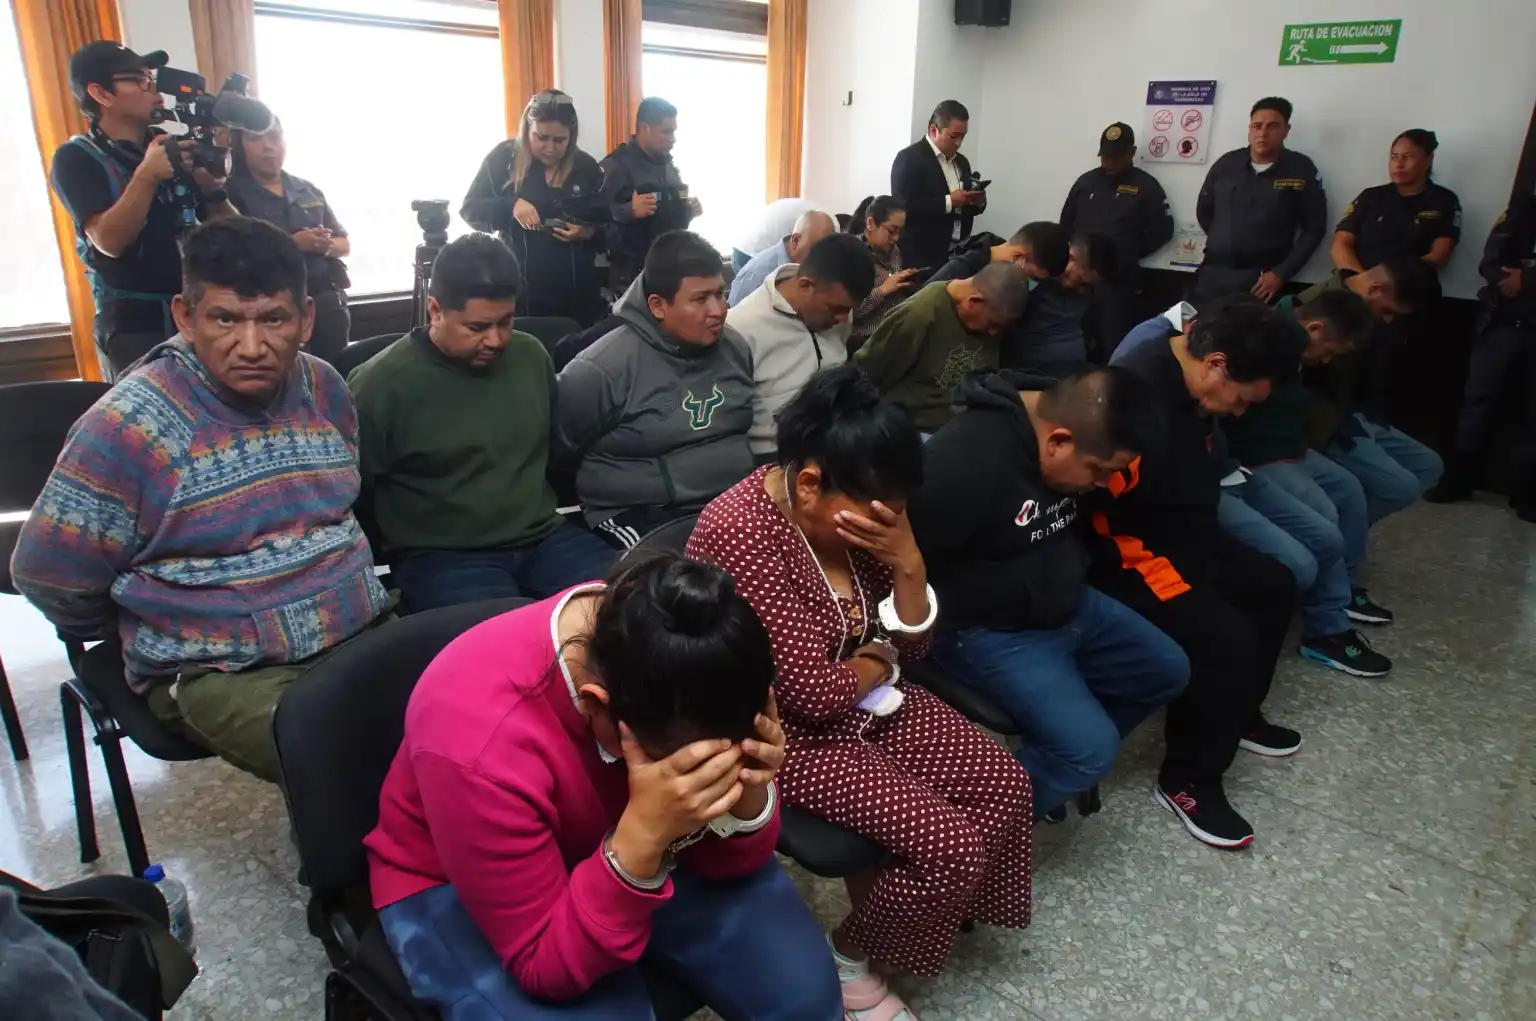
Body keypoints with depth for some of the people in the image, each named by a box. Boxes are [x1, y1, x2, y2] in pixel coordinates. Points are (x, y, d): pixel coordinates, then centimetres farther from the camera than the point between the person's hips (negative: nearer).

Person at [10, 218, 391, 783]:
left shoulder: (325, 387, 4)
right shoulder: (129, 424, -12)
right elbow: (50, 574, -5)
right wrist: (172, 637, 5)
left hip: (367, 630, 6)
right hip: (225, 673, -5)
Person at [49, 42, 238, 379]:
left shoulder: (173, 147, 9)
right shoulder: (76, 159, -4)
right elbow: (110, 241, -17)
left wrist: (212, 186, -12)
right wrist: (146, 175, -24)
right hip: (134, 326, -4)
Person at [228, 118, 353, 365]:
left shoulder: (309, 191, 15)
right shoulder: (232, 194, 0)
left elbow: (344, 244, 16)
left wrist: (327, 245, -7)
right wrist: (292, 243, -19)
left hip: (328, 301, 4)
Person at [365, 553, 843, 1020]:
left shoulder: (689, 679, -22)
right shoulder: (478, 748, -36)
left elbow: (717, 860, -10)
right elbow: (545, 966, -26)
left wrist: (748, 791, -31)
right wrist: (641, 838, -41)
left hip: (625, 844, 4)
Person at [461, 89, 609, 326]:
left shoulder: (586, 166, 4)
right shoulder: (503, 158, -2)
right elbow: (469, 210, -2)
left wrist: (589, 233, -14)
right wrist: (510, 206, -19)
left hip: (576, 291, 2)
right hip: (519, 289, -2)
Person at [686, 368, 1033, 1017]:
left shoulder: (853, 506, -5)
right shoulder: (739, 535, -29)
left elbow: (911, 642, 0)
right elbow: (816, 694, -28)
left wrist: (907, 562, -19)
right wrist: (876, 659, -8)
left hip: (863, 702, 8)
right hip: (785, 731, -8)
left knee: (1005, 785, -1)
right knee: (950, 845, -15)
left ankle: (933, 905, 25)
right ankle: (848, 961, 13)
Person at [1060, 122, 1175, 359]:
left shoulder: (1146, 187, 1)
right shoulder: (1086, 181, 13)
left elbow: (1162, 230, 1)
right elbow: (1066, 222, 19)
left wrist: (1130, 254, -3)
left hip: (1118, 281, -3)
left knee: (1113, 347, -4)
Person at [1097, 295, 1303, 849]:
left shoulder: (1184, 374, 1)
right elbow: (1103, 516, -30)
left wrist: (1208, 553, 11)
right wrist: (1179, 584, -24)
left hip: (1173, 533, 10)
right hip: (1116, 555, -10)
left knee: (1273, 586, 15)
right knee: (1226, 634, -20)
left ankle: (1237, 712, 33)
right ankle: (1188, 781, -2)